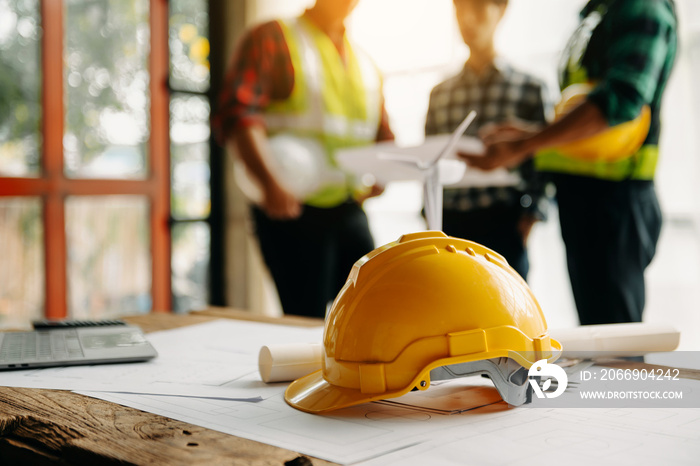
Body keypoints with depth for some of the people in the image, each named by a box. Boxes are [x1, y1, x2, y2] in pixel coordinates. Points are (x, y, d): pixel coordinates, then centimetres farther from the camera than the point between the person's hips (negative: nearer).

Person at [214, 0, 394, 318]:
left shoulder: (365, 64, 20)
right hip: (293, 210, -6)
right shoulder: (273, 38, 1)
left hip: (350, 211, 6)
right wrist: (270, 183, -26)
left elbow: (383, 136, 25)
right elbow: (237, 114, -12)